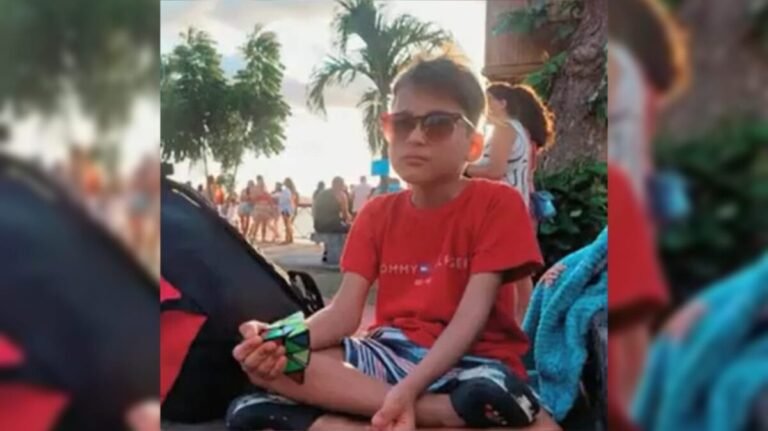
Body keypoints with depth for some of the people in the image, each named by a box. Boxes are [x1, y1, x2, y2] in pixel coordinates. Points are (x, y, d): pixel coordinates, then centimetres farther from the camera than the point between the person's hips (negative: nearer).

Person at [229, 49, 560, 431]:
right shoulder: (378, 213, 8)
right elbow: (344, 311, -3)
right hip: (391, 356, 4)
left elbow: (473, 313, -16)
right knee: (269, 363, -20)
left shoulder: (498, 203, -6)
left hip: (470, 362, -3)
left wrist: (408, 389, -31)